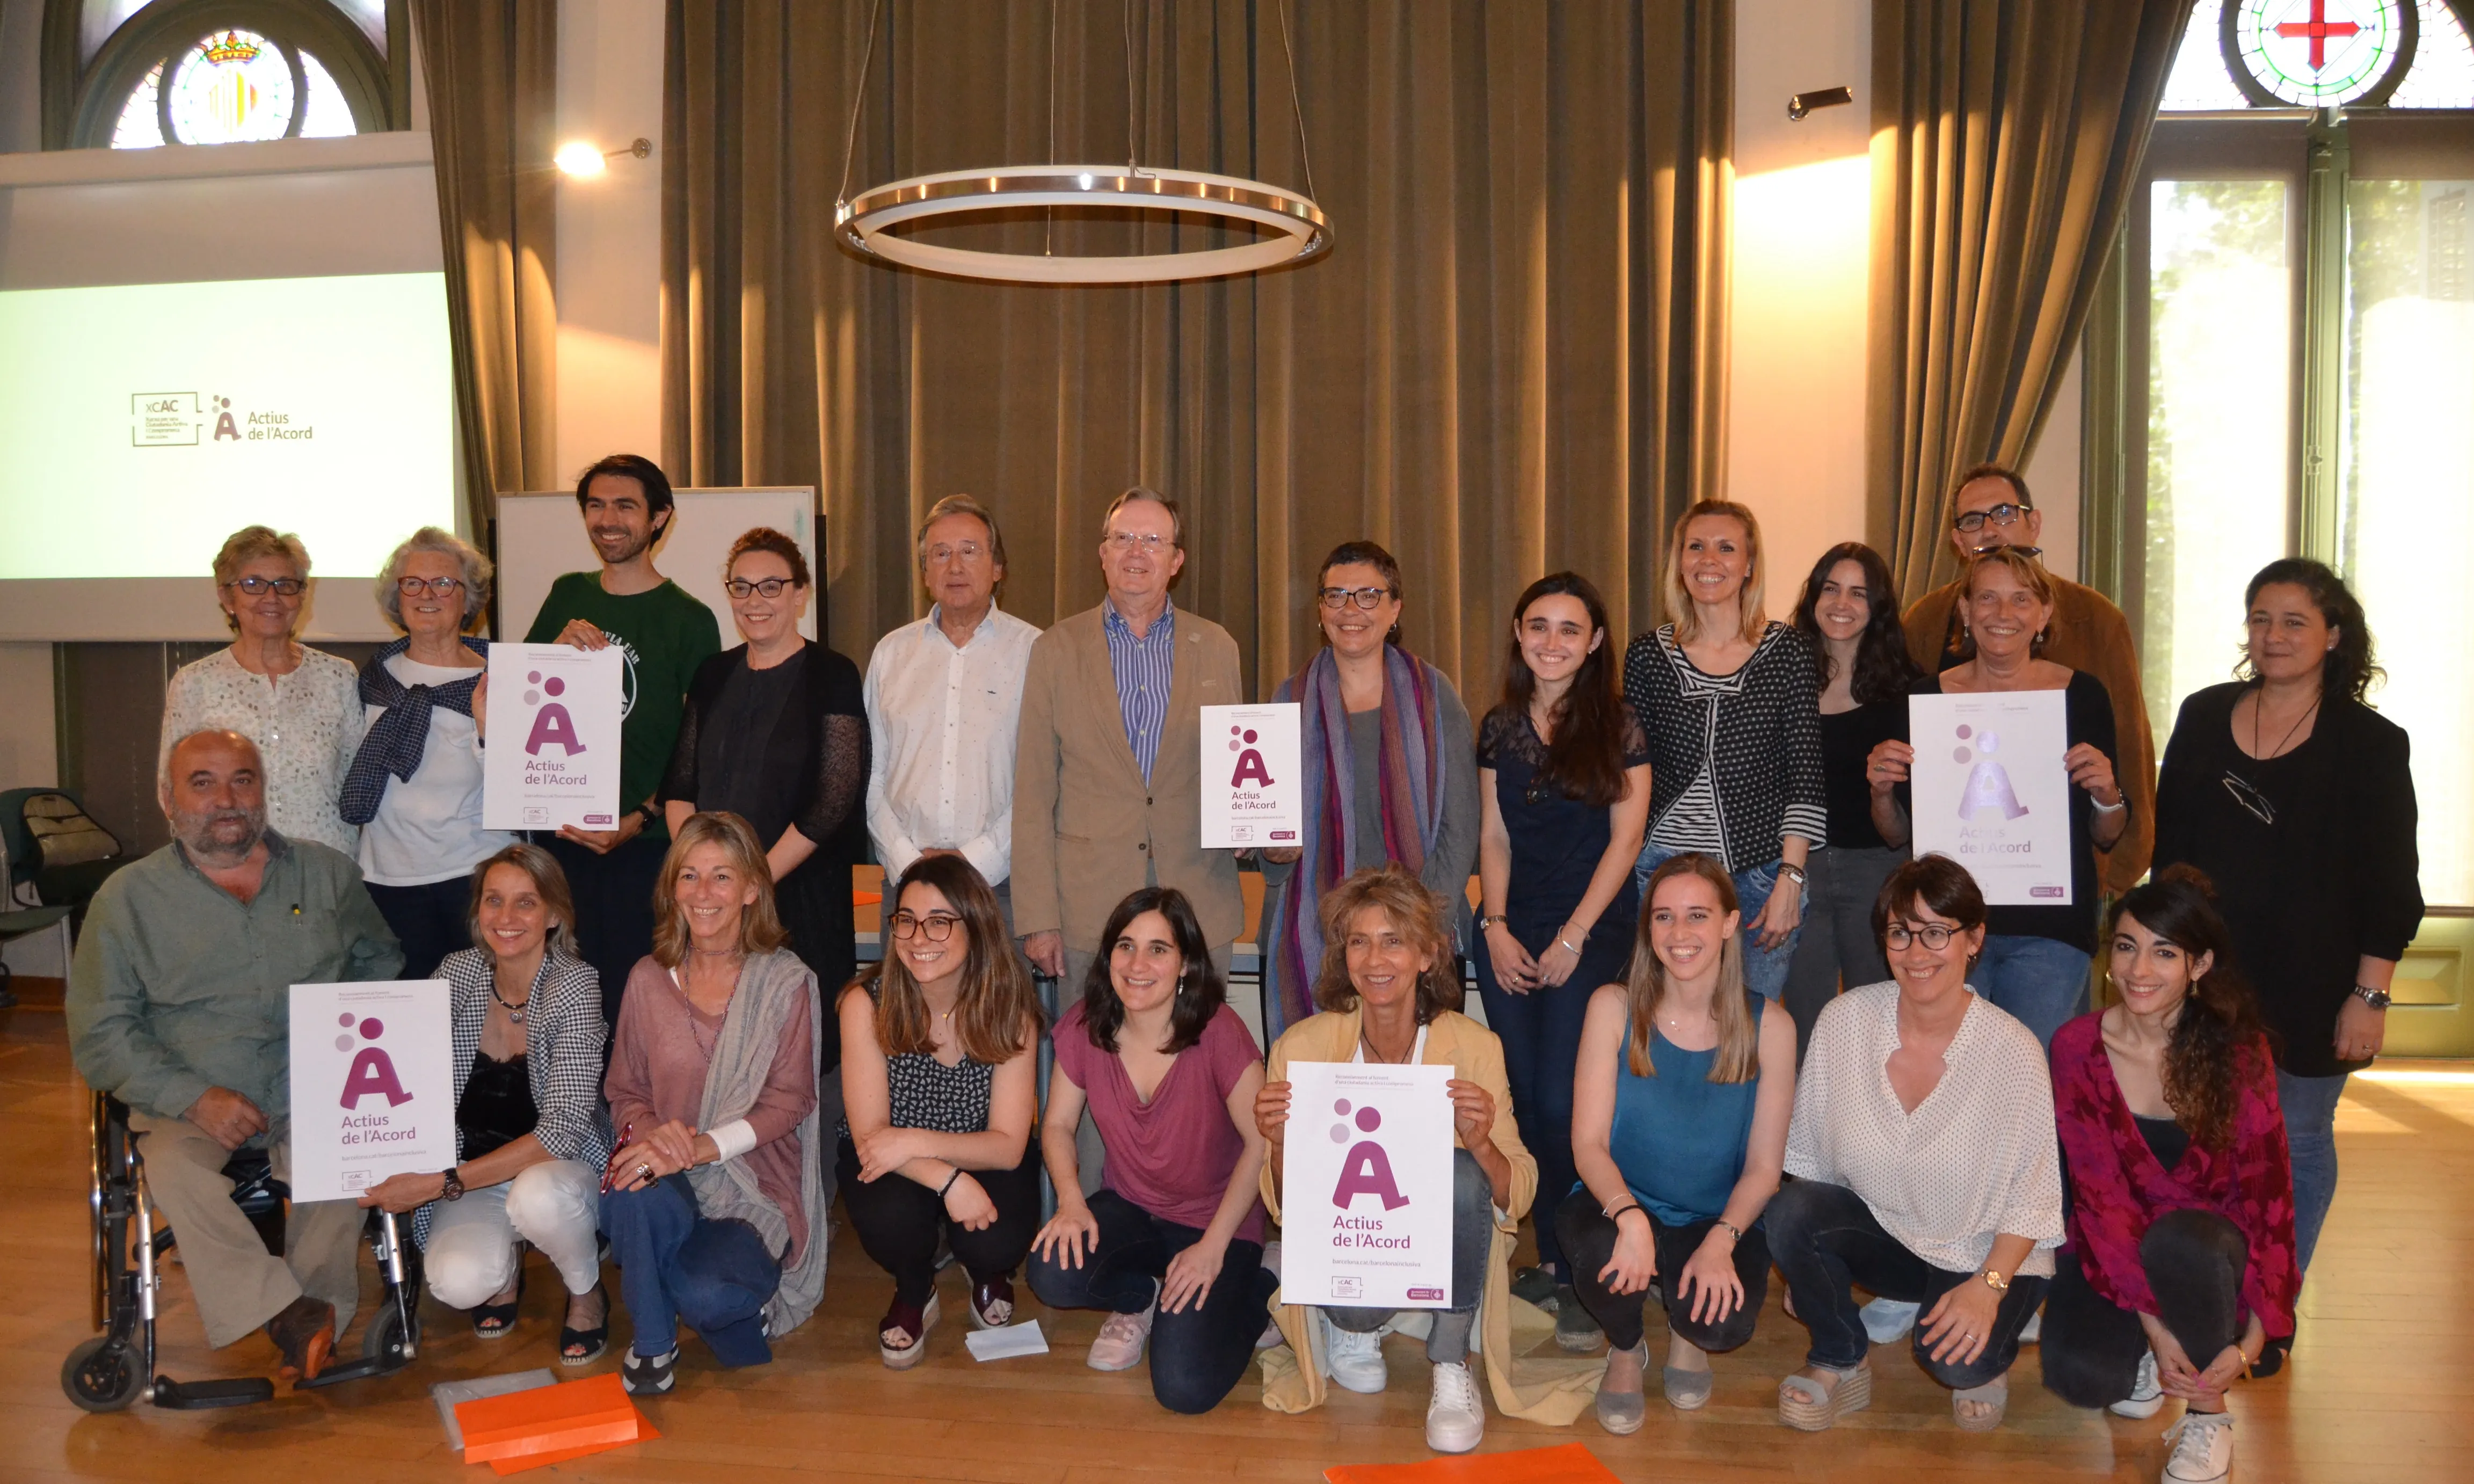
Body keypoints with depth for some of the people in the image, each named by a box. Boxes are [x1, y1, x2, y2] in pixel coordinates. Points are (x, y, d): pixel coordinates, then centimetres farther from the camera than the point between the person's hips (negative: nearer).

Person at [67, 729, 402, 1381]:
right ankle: (296, 1318, -31)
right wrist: (195, 1099, -13)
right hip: (189, 1104, 0)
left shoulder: (328, 873, 10)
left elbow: (380, 963, 22)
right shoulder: (128, 898, 4)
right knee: (176, 1170, -32)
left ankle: (312, 1312, -20)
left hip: (313, 1091, 1)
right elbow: (100, 1033, 1)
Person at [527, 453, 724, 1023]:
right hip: (560, 833, 4)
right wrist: (558, 650, -4)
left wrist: (642, 819, -15)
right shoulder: (567, 596, 12)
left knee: (629, 997, -4)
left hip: (642, 842, -4)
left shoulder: (689, 619, -2)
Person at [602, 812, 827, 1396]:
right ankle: (652, 1342, -7)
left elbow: (789, 1100, -8)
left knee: (708, 1296, -31)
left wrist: (706, 1144, -24)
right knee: (635, 1192, -34)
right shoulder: (649, 981, 7)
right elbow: (624, 1092, 9)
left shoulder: (785, 982, -3)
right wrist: (649, 1133, -16)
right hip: (669, 1183, 3)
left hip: (755, 1190, -3)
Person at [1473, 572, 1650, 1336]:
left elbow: (1624, 842, -4)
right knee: (1528, 1100, 4)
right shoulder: (1499, 728, 10)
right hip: (1509, 932, 4)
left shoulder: (1618, 727, -1)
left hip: (1592, 930, -4)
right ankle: (1551, 1263, 15)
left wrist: (1572, 939, -8)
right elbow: (1493, 837, 11)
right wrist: (1496, 928, 0)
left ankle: (1581, 1275, 3)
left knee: (1563, 1101, -10)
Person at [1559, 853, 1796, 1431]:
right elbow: (1589, 1143, -11)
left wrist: (1722, 1240, -24)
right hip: (1618, 1205, 0)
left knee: (1725, 1323, -29)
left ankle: (1686, 1331, 14)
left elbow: (1763, 1167, -6)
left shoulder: (1769, 1028, -7)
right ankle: (1625, 1349, 4)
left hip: (1719, 1221, 0)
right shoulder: (1614, 1008, -8)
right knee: (1603, 1251, -34)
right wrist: (1629, 1216, -31)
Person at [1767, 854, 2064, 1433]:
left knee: (1954, 1356, -30)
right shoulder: (1846, 1021, -11)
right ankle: (1841, 1365, -1)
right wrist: (1800, 1261, -9)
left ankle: (1990, 1360, 10)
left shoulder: (2014, 1051, -17)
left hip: (1985, 1254, -2)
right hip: (1880, 1232, 3)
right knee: (1788, 1211, -27)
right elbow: (1806, 1153, -1)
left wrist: (1989, 1285, -22)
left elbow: (2032, 1197, -10)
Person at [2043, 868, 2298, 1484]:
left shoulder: (2238, 1051, -14)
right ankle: (2140, 1354, 11)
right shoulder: (2077, 1047, -12)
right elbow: (2099, 1192, -14)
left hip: (2212, 1248, -1)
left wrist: (2253, 1338, -20)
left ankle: (2209, 1415, -10)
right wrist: (2153, 1325, -22)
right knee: (2079, 1375, -27)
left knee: (2178, 1240, -37)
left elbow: (2267, 1194, -13)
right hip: (2114, 1248, 1)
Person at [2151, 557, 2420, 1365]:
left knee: (2295, 1146, 8)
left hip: (2308, 991, -3)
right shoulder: (2203, 717, 5)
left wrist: (2370, 995, -9)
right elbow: (2167, 844, 11)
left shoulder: (2371, 745, -4)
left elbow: (2392, 888, -5)